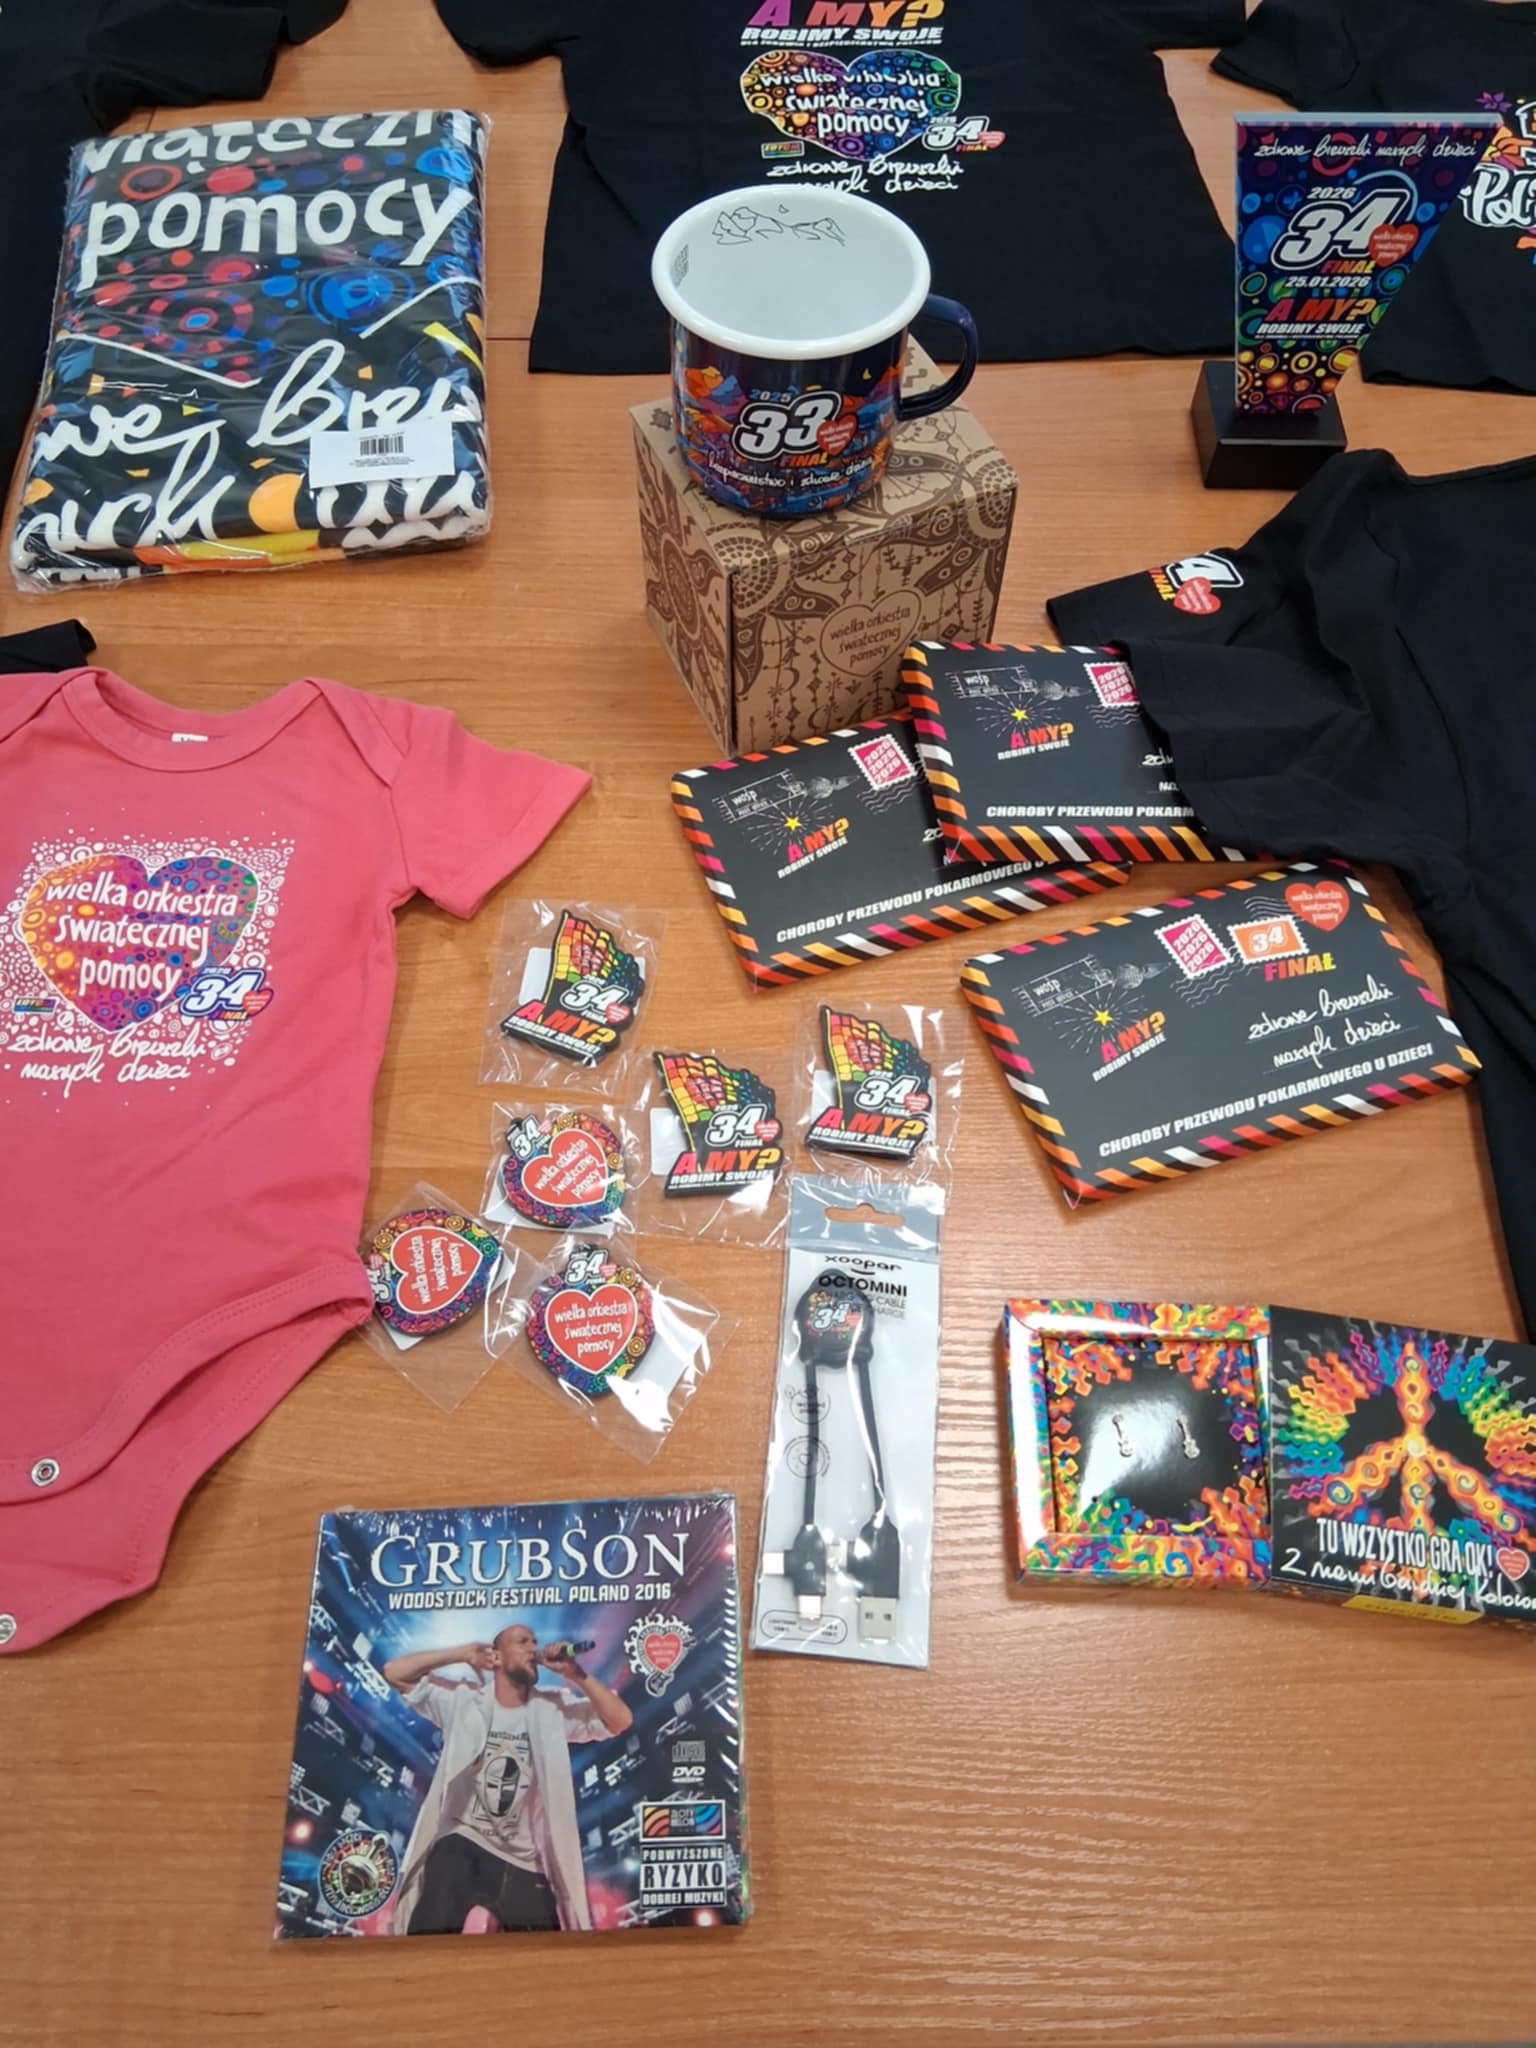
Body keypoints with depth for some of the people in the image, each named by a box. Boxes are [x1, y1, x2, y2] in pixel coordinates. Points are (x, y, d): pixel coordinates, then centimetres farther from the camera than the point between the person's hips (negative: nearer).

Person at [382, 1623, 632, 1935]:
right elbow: (394, 1672, -3)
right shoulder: (463, 1699, -1)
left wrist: (575, 1674, -15)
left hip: (522, 1856, 2)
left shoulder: (553, 1708, 2)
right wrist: (460, 1654, -9)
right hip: (461, 1843, -2)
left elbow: (620, 1720, -7)